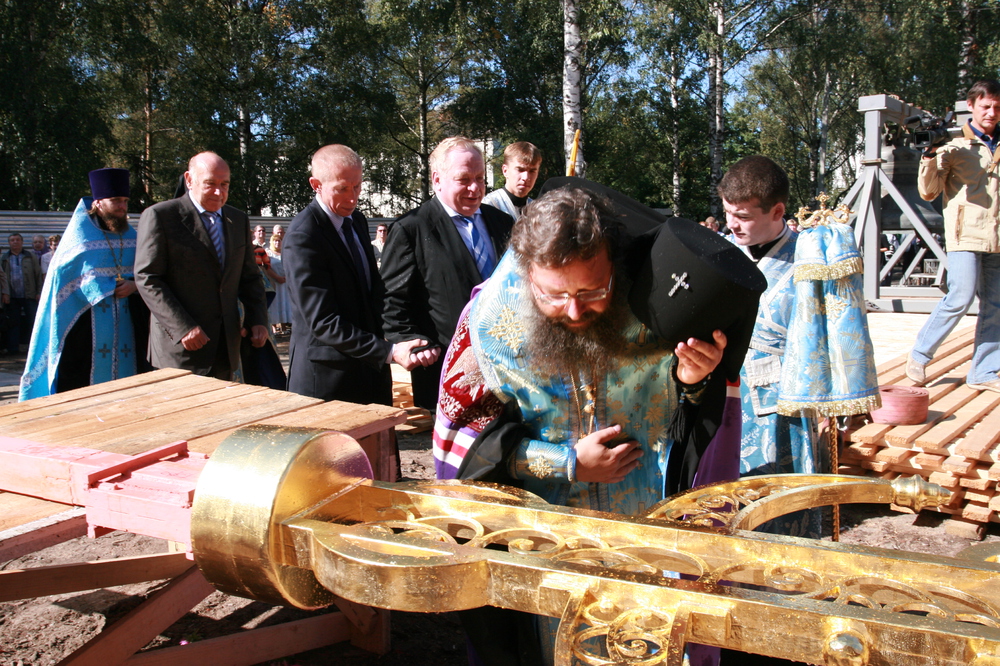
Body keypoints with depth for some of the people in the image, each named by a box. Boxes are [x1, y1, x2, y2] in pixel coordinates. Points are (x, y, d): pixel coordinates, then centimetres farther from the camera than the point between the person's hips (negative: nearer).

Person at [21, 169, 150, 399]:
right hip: (87, 327, -4)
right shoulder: (80, 235, -1)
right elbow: (61, 277, -4)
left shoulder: (130, 236, 12)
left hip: (126, 326, 4)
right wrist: (110, 287, -10)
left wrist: (134, 285, -10)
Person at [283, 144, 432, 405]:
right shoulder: (302, 237, -18)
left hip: (372, 368, 8)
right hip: (328, 380, -8)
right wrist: (390, 352, -28)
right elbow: (323, 322, -23)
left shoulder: (357, 220, 9)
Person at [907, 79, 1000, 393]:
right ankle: (919, 356, 3)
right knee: (960, 298, -14)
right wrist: (930, 157, -19)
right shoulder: (955, 146, 1)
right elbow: (928, 191, -5)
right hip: (966, 234, -5)